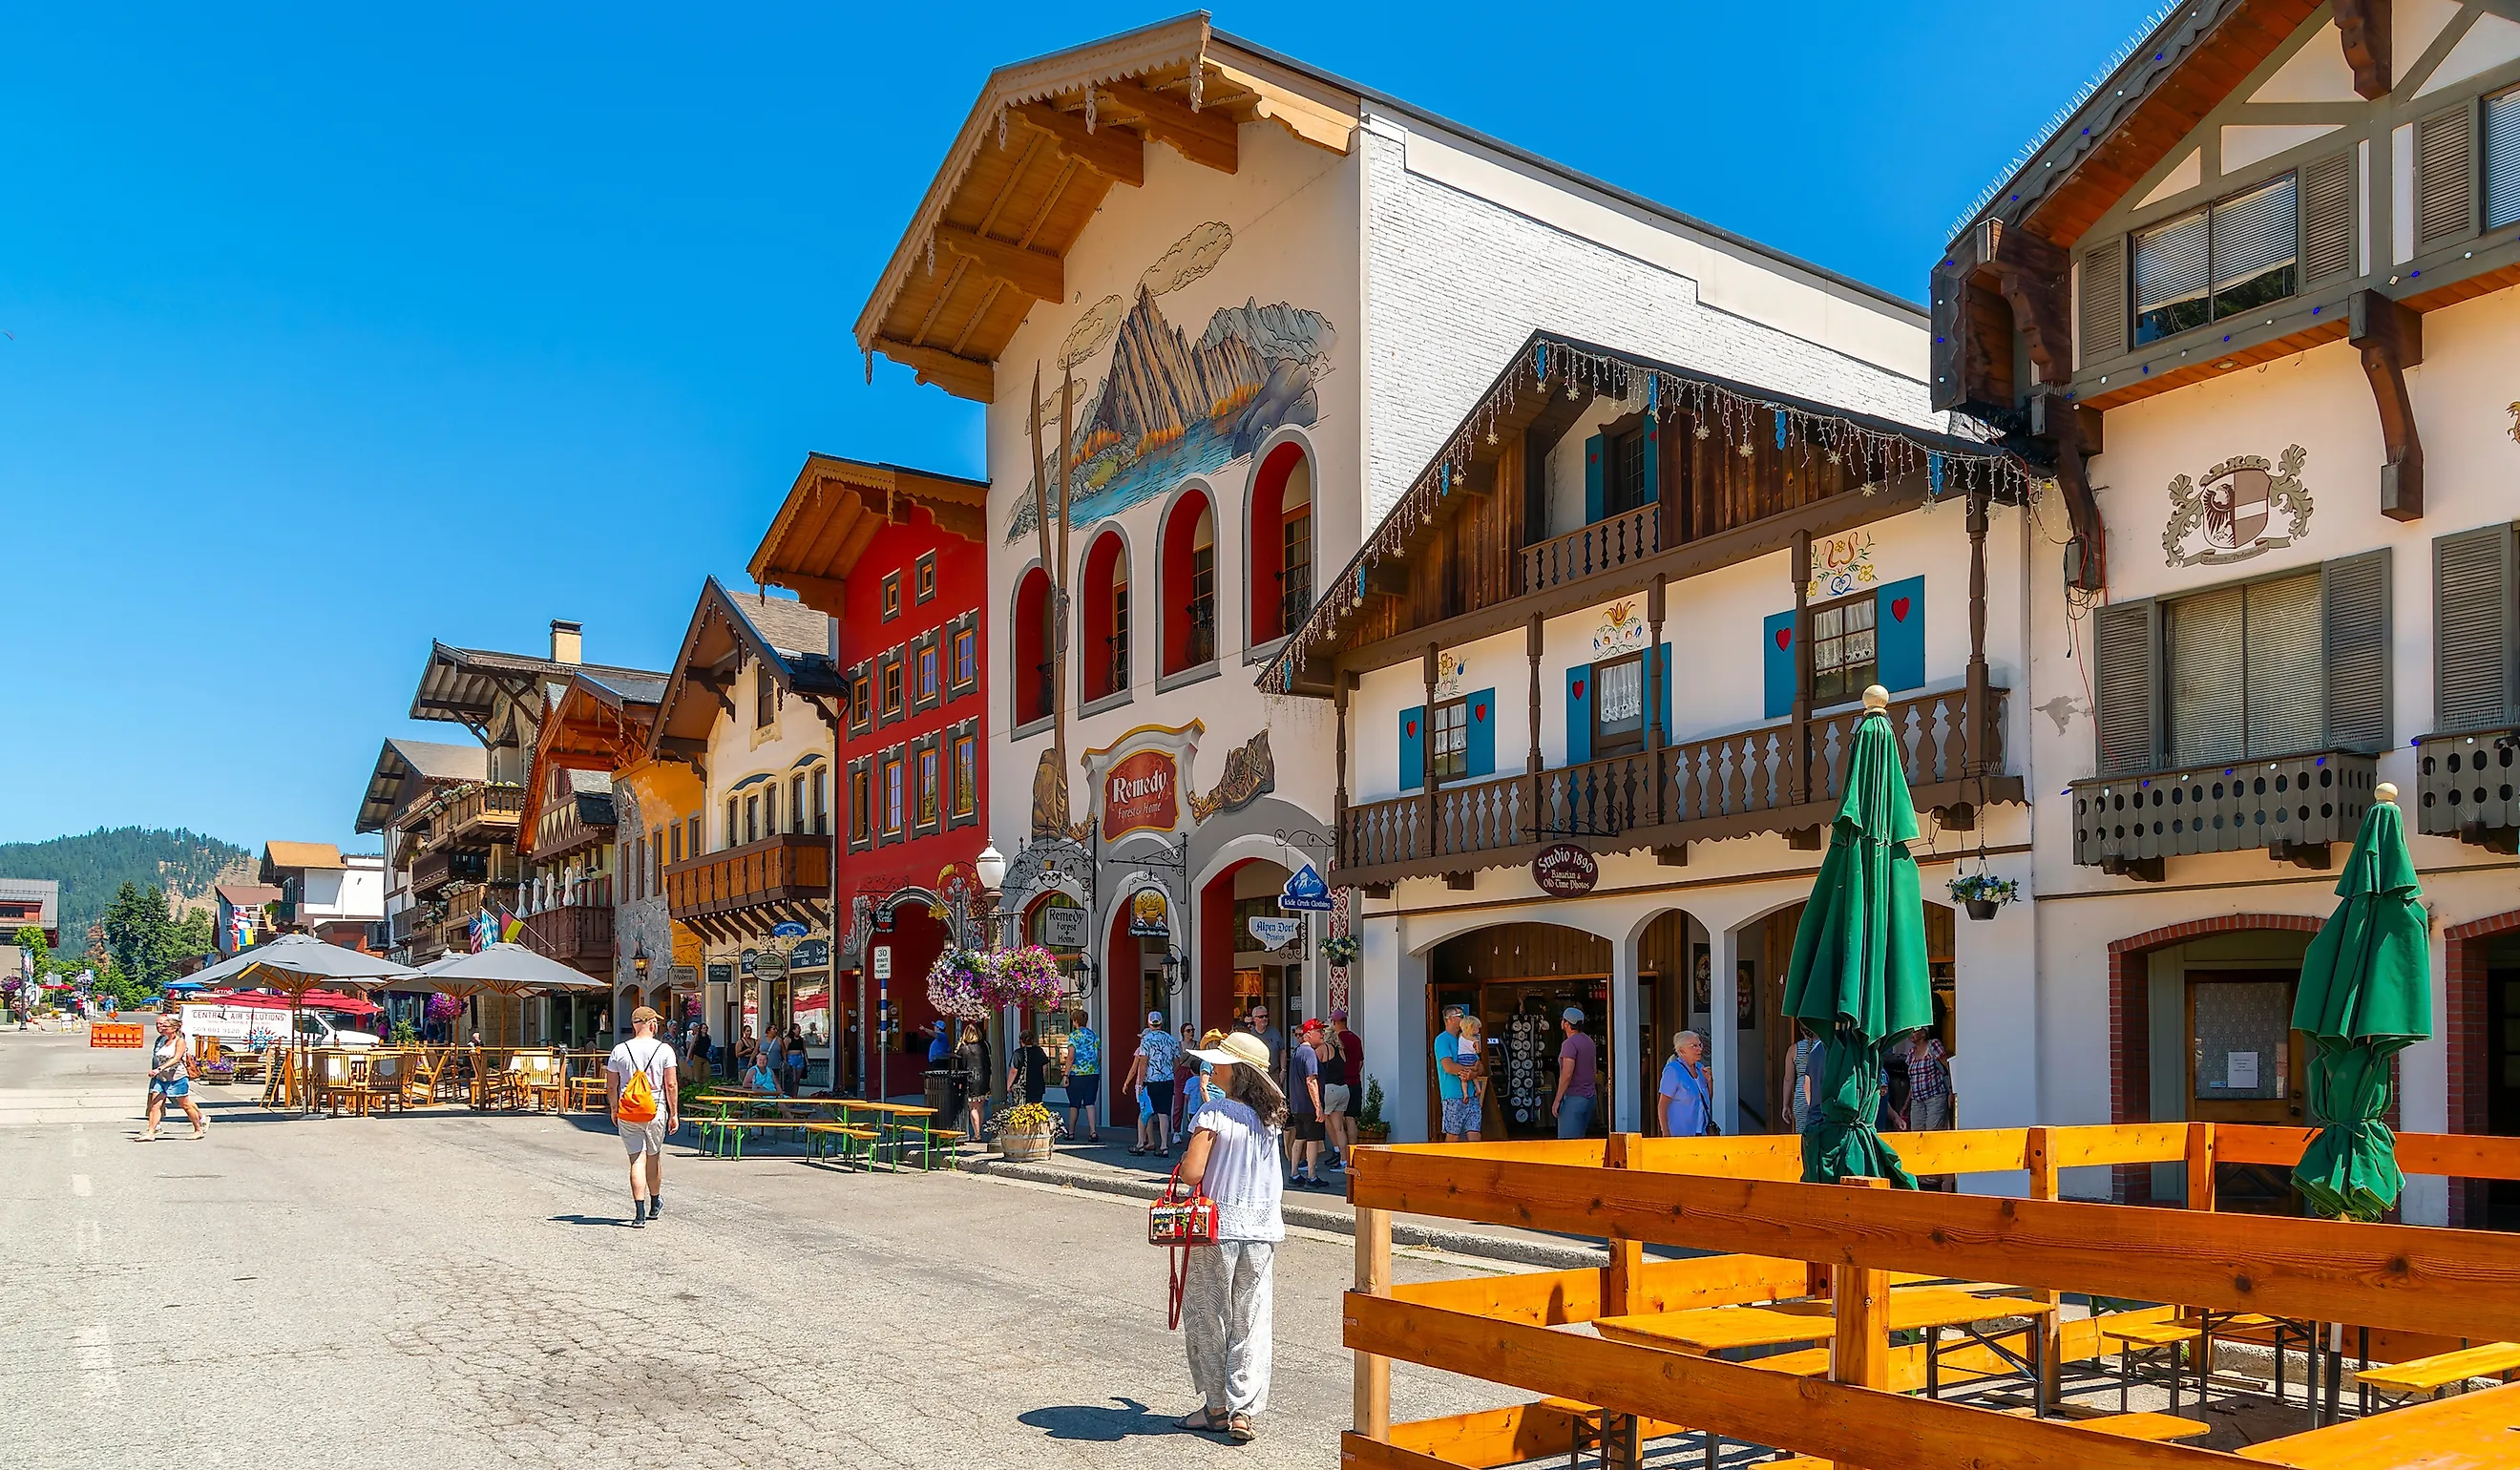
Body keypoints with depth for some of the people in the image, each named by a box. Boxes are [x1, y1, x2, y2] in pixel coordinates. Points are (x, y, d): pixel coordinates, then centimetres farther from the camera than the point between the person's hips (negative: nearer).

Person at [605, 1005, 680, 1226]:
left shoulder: (619, 1051, 0)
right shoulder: (664, 1050, -5)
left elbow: (611, 1086, 5)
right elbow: (670, 1085, -6)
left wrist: (613, 1109, 20)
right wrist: (674, 1114, 1)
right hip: (656, 1110, -1)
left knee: (637, 1159, 0)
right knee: (653, 1157, 15)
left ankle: (639, 1212, -10)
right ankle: (655, 1205, 33)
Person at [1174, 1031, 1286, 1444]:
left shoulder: (1213, 1113, -14)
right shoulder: (1269, 1116, 3)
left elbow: (1192, 1173, -19)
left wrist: (1185, 1158, 2)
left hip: (1218, 1226, -5)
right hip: (1262, 1228, 5)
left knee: (1207, 1316, 10)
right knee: (1251, 1321, 9)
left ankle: (1216, 1408, 16)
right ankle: (1244, 1410, 7)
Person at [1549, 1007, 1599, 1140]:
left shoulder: (1569, 1043, -16)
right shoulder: (1589, 1041, 13)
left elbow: (1567, 1074, -21)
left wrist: (1557, 1100, -16)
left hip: (1574, 1098, -9)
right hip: (1590, 1097, 9)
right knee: (1580, 1139, 15)